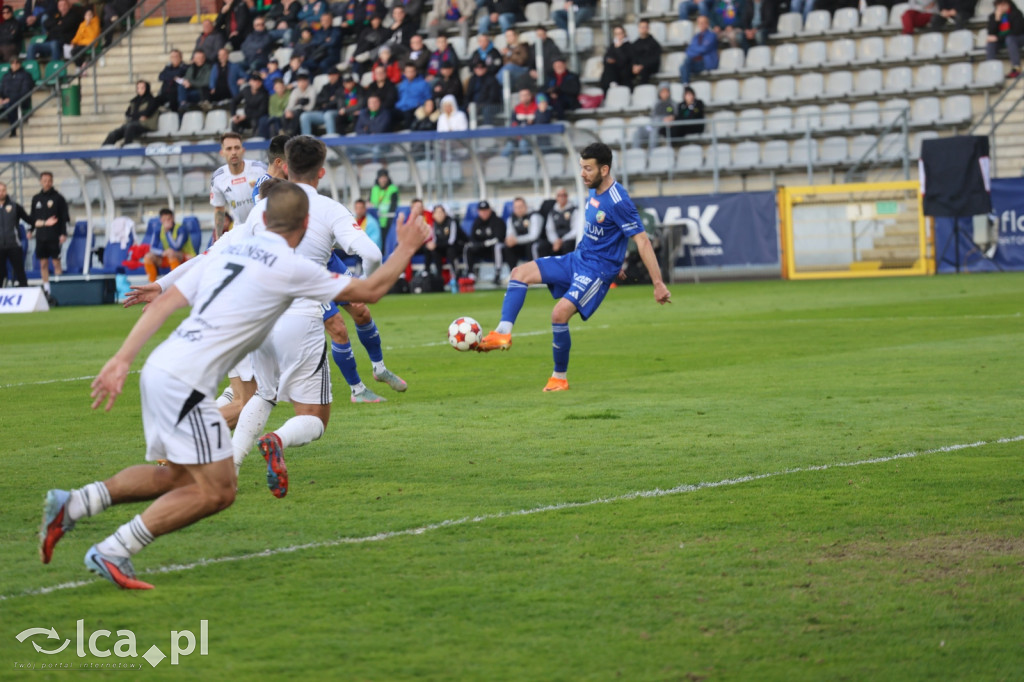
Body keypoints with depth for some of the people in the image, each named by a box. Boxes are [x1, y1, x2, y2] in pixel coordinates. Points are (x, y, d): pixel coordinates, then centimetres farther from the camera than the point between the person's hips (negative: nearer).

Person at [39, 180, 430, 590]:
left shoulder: (229, 253, 17)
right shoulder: (291, 268, -4)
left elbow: (164, 302, 12)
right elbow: (368, 291, 5)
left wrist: (122, 360, 11)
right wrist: (405, 249, 21)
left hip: (161, 371, 9)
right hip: (185, 382, -9)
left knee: (178, 476, 21)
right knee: (217, 491, -4)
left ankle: (73, 504, 14)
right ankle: (113, 552, -6)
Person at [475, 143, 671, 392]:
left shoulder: (618, 201, -22)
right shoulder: (595, 191, 5)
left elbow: (642, 241, -22)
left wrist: (658, 283, -23)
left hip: (598, 270, -9)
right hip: (577, 259, 9)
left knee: (560, 313, -23)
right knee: (520, 272, -1)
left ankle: (560, 378, -5)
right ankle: (503, 333, -12)